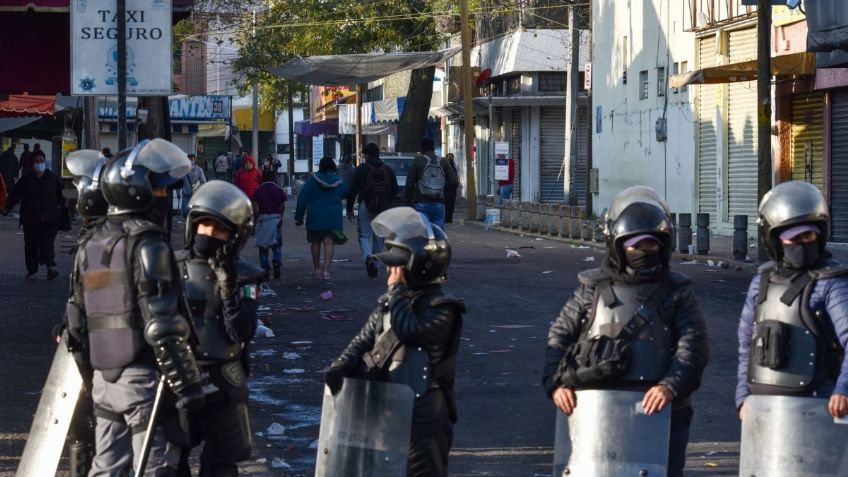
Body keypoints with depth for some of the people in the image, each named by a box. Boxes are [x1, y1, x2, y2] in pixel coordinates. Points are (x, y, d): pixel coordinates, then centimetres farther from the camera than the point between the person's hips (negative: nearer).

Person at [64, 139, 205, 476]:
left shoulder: (90, 245, 13)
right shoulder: (147, 242, -12)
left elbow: (77, 321, 17)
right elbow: (162, 324, -19)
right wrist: (187, 384, -17)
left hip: (104, 379, 8)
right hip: (145, 376, -8)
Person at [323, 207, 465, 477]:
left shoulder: (442, 310, -13)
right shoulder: (389, 303, 10)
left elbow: (410, 331, -28)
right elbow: (364, 341, 9)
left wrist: (397, 289, -16)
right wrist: (341, 366, -11)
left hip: (422, 419, -8)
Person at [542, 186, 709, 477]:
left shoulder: (677, 293, 9)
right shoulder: (592, 290, 12)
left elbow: (693, 346, -2)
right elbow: (560, 337, 10)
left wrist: (671, 387, -20)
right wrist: (556, 383, -7)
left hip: (659, 412, 0)